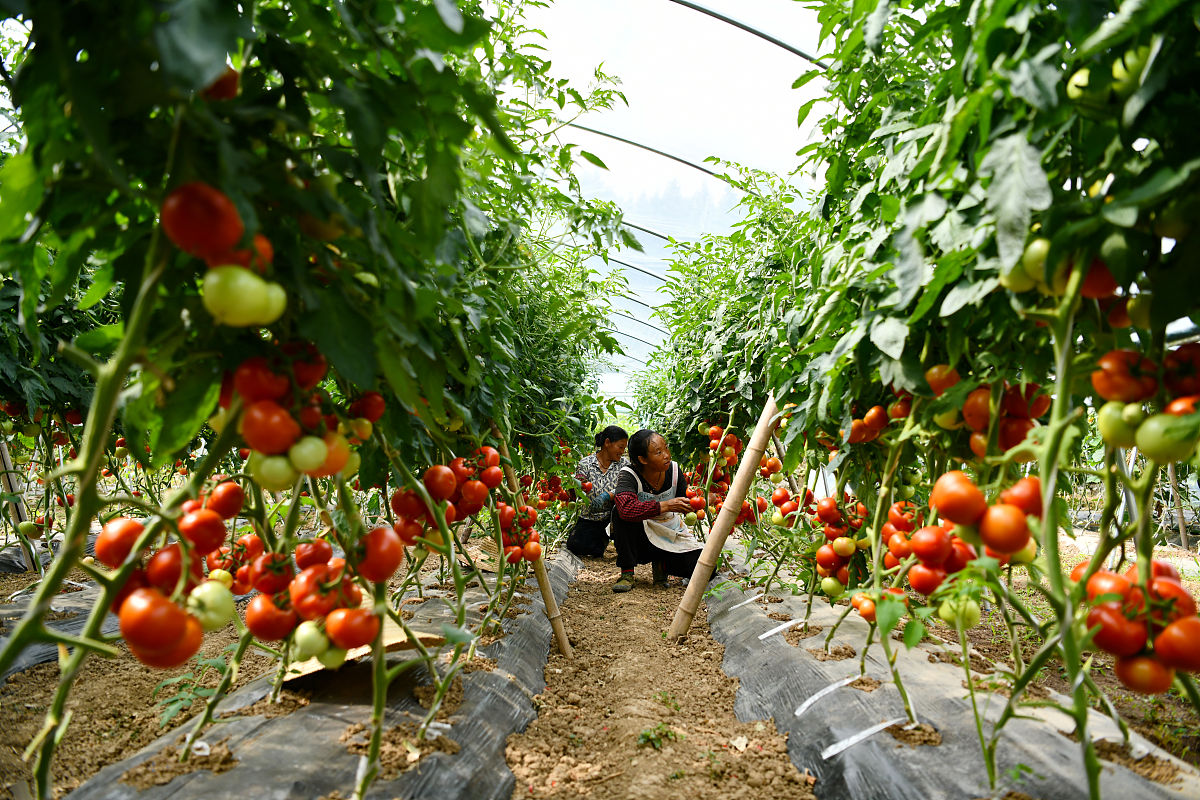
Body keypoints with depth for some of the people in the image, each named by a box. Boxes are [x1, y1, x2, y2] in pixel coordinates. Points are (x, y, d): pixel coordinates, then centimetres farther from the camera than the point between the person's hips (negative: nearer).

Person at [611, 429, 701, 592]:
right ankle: (627, 573, -19)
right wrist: (665, 506, -42)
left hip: (672, 539, 4)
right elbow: (626, 508, -40)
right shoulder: (628, 475, -21)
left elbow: (684, 499, 8)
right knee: (621, 515, -33)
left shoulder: (674, 469, -7)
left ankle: (661, 564, 13)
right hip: (639, 540, -4)